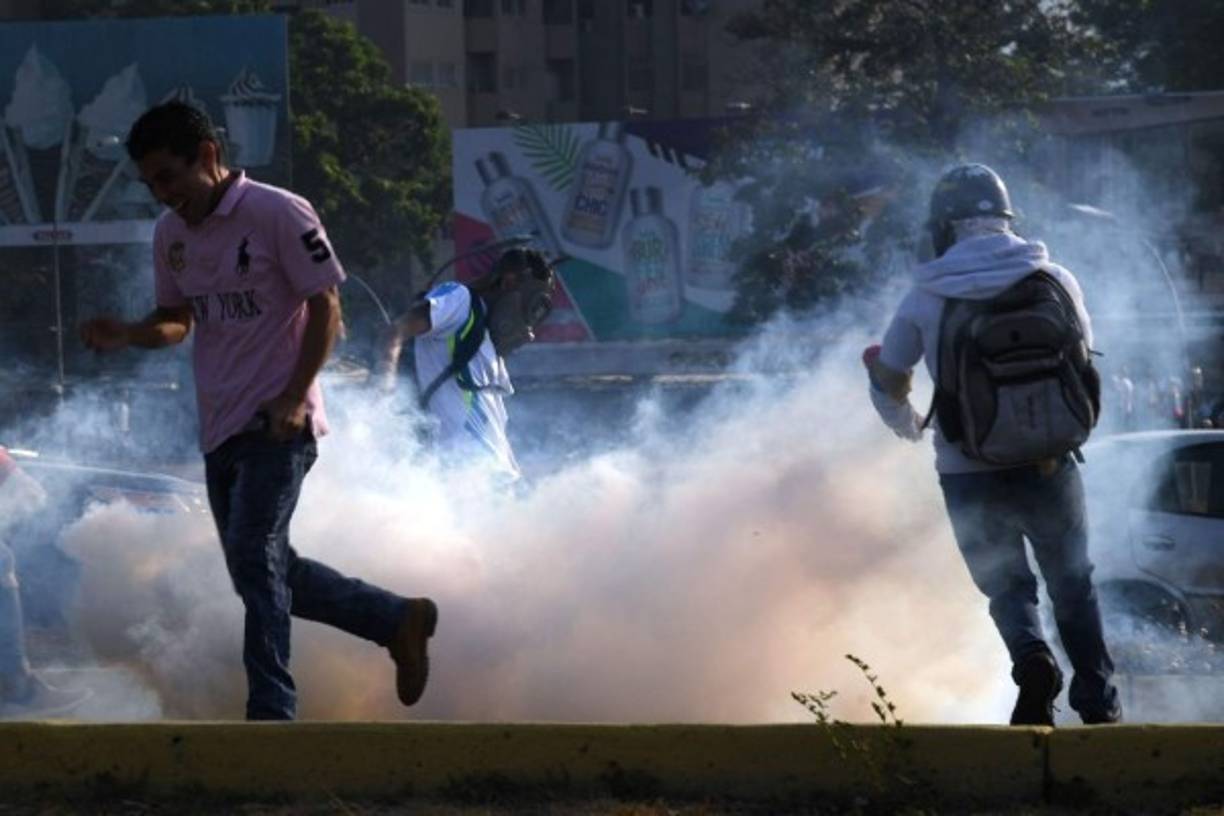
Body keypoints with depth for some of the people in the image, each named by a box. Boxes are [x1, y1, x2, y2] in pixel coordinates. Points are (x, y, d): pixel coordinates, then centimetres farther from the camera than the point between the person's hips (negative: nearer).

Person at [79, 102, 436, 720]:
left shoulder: (279, 215, -11)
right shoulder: (170, 233, 10)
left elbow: (325, 307, -9)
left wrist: (294, 397, -18)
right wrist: (127, 335, -3)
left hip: (277, 424, -8)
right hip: (220, 429, 8)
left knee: (254, 561, -17)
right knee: (266, 573, 11)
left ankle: (271, 711, -14)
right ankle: (399, 620, 26)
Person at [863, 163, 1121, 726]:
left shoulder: (925, 300, -7)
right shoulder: (1054, 281, -3)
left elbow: (888, 389, 5)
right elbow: (1083, 356, 12)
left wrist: (908, 427, 27)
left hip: (970, 476, -1)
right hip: (1050, 468, 1)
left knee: (1007, 586, 17)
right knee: (1073, 585, 20)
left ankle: (1031, 656, -12)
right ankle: (1099, 704, 17)